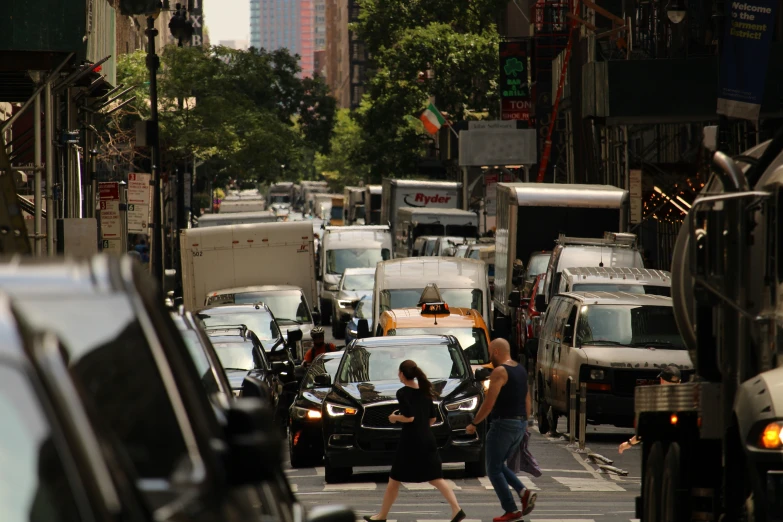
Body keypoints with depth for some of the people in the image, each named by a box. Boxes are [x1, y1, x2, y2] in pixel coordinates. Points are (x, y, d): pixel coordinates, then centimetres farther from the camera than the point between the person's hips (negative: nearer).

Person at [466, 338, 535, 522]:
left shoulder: (499, 372, -15)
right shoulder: (521, 370, 11)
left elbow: (489, 403, -18)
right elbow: (527, 400, 18)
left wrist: (474, 424, -9)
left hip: (504, 424, -9)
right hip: (520, 424, 9)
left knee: (494, 469, 1)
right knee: (499, 465, 19)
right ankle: (524, 493, -1)